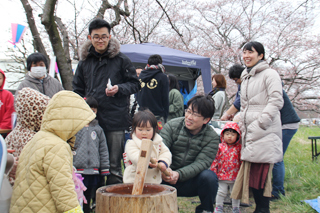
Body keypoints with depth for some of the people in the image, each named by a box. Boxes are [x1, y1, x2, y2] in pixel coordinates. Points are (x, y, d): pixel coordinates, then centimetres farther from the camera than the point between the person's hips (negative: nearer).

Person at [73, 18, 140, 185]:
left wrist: (119, 89, -12)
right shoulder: (84, 62, 13)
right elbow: (77, 90, 20)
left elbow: (135, 84, 6)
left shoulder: (121, 60, 3)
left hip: (115, 120, -3)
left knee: (113, 166, 2)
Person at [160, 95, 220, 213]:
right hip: (167, 180, 0)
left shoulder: (212, 138, -5)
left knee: (209, 176, -29)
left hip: (190, 182, 0)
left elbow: (201, 163, -16)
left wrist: (179, 174, -33)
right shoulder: (172, 126, -5)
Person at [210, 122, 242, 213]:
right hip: (222, 174, -1)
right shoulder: (220, 147, -2)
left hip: (235, 175, 1)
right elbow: (215, 159, 1)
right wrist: (213, 171, -2)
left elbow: (242, 160, 4)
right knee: (221, 192, 7)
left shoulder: (239, 148, -1)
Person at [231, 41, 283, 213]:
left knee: (261, 171, -10)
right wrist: (242, 126, 18)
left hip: (264, 133, -8)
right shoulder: (246, 77, 23)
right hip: (250, 133, 8)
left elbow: (276, 101, -12)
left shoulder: (269, 74, -2)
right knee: (250, 171, 4)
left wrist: (260, 124, -19)